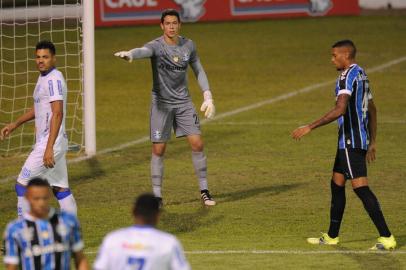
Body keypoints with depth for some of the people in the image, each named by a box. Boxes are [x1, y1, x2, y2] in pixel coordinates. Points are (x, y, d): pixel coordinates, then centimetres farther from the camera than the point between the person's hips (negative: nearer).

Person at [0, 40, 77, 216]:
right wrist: (15, 125, 27)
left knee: (22, 185, -6)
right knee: (61, 189, 11)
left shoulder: (54, 80, -16)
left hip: (50, 142, -10)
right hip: (52, 143, 10)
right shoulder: (44, 78, 15)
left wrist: (49, 148, -28)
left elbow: (57, 114, -24)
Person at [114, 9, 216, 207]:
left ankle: (204, 191, 10)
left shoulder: (188, 46, 1)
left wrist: (208, 97, 6)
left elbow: (198, 71, 14)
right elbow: (143, 51, -39)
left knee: (197, 144, -3)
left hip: (183, 101, 3)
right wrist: (129, 55, -62)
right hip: (161, 103, -3)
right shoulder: (157, 46, -14)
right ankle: (157, 196, 8)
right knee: (158, 149, -3)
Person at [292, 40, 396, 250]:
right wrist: (372, 142, 28)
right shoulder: (361, 75, 16)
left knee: (360, 187, -12)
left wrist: (310, 127, -24)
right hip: (360, 140, 10)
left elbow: (340, 110, -26)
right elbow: (372, 110, 23)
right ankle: (332, 237, 23)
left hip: (351, 141, -10)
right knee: (336, 184, 16)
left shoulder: (348, 76, -14)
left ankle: (386, 238, -16)